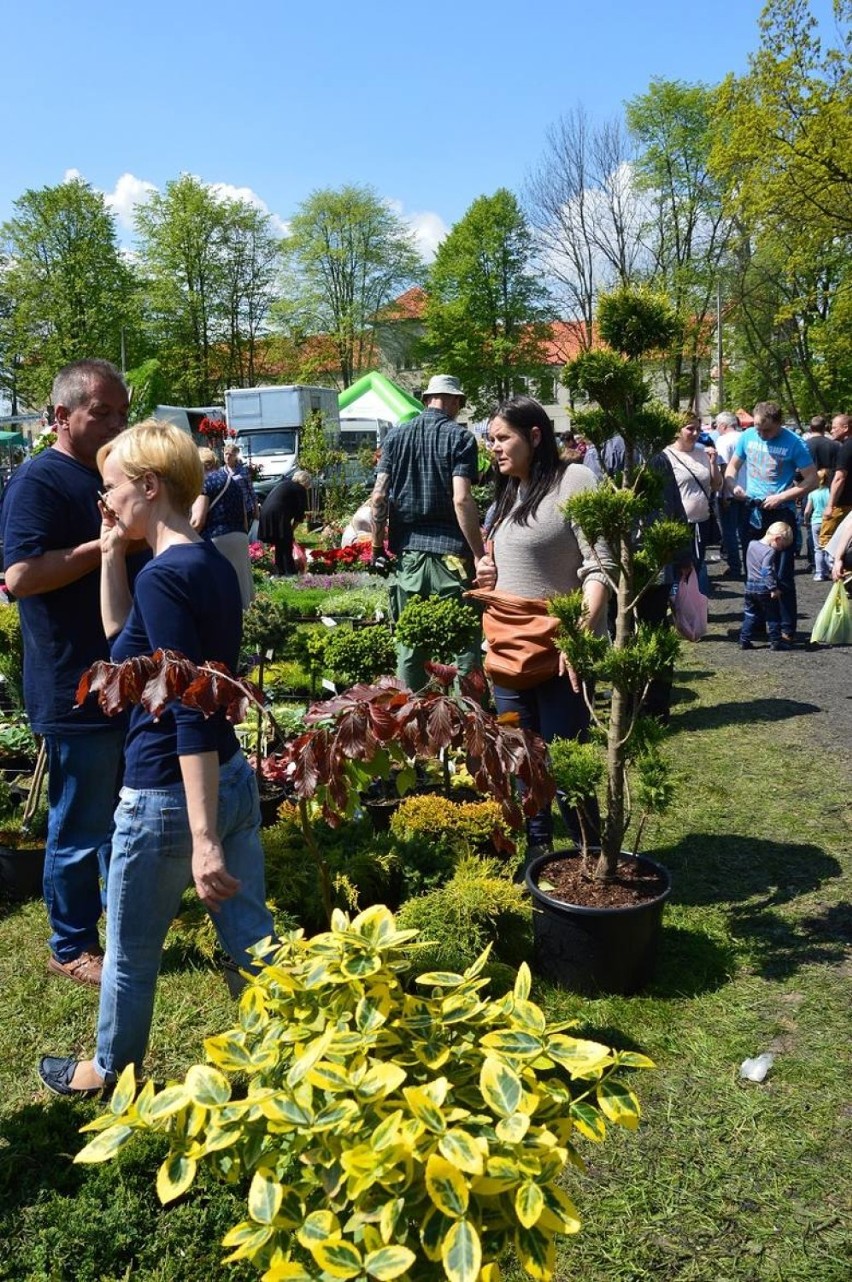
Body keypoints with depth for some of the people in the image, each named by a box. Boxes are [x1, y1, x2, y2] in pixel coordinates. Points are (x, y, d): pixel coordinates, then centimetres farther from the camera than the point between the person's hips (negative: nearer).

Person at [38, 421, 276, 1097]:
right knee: (253, 942, 14)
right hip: (234, 783, 8)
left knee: (130, 954, 17)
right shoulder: (214, 564, 5)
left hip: (168, 797, -8)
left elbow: (191, 714, -26)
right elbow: (126, 640, 18)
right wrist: (112, 555, 9)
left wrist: (204, 840, -27)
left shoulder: (164, 576, -21)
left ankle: (109, 1073, 39)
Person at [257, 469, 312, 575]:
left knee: (279, 546, 18)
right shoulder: (300, 489, 3)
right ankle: (290, 573, -3)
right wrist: (292, 529, 9)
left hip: (265, 513, 8)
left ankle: (279, 572, 20)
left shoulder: (284, 483, 27)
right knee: (286, 547, -1)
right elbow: (300, 513, 0)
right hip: (278, 515, -8)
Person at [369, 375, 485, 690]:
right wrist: (480, 555, -11)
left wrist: (378, 547, 11)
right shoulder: (459, 437, -3)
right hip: (449, 552, -4)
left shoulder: (396, 436, 9)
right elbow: (461, 500, -14)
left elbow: (378, 496, 3)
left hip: (407, 553, 4)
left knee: (409, 644, 12)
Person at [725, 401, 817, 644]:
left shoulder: (794, 443, -10)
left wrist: (782, 497, -17)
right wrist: (732, 485, -7)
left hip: (781, 513, -4)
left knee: (783, 576, -3)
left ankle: (787, 629, 4)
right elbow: (732, 466, 14)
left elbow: (811, 479, -9)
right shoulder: (747, 436, 1)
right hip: (752, 512, 4)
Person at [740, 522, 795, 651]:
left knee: (750, 615, 14)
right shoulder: (770, 552, -18)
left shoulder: (752, 544, 5)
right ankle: (775, 641, 9)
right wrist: (774, 588, -25)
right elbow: (767, 571, -25)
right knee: (773, 616, 6)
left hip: (750, 586, 6)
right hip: (765, 589, -6)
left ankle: (744, 640, 13)